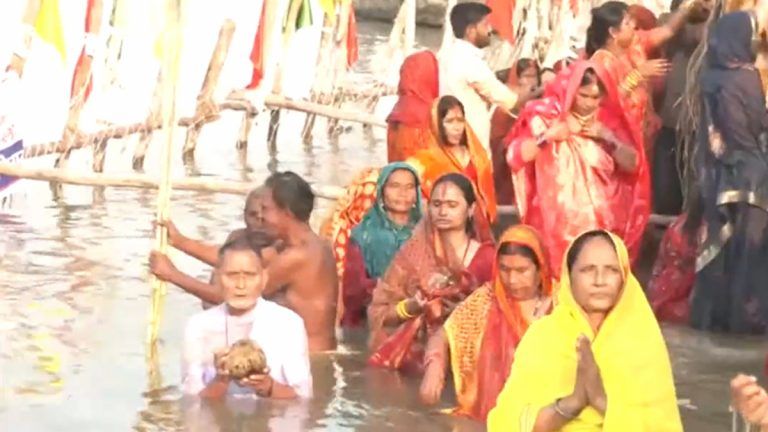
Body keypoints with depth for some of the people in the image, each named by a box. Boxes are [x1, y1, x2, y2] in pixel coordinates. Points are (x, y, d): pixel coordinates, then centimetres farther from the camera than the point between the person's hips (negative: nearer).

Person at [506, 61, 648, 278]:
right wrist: (549, 135, -16)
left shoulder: (608, 119, 6)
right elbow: (515, 157, -10)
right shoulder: (545, 116, -2)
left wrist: (609, 138, -9)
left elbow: (633, 165, 3)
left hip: (602, 222, 2)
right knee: (560, 276, -4)